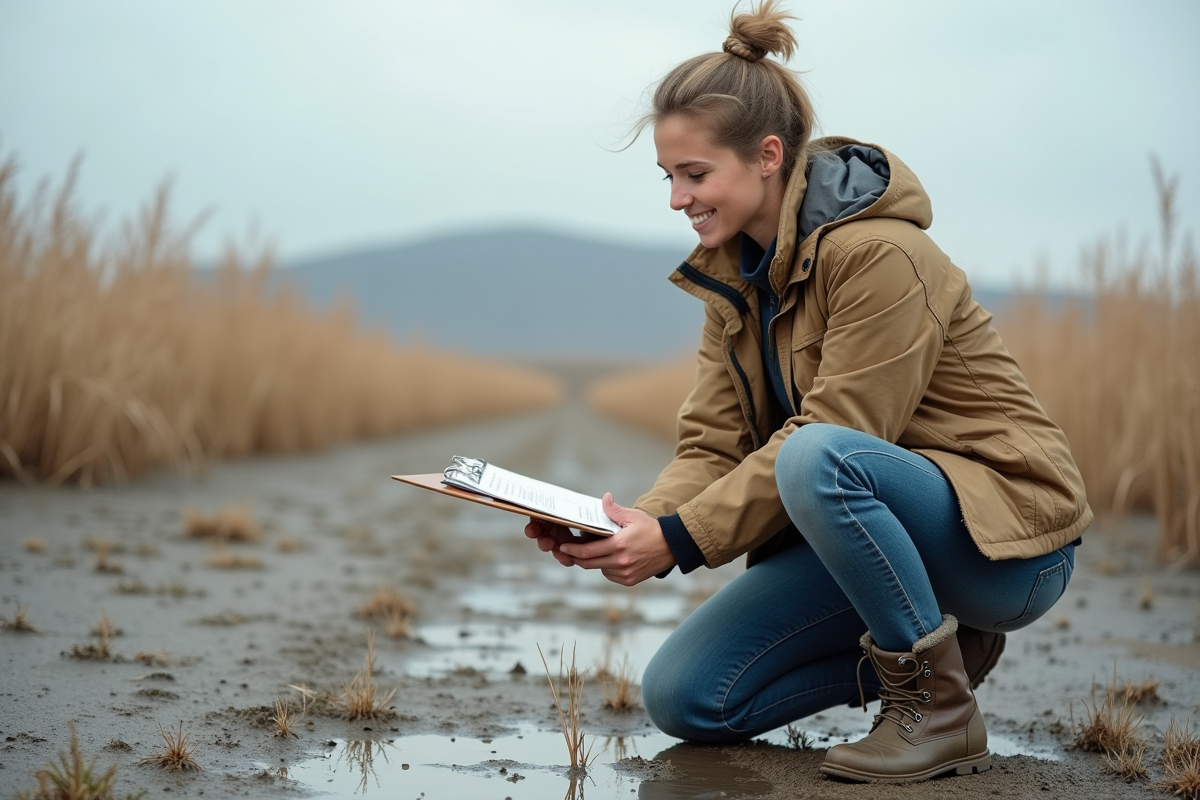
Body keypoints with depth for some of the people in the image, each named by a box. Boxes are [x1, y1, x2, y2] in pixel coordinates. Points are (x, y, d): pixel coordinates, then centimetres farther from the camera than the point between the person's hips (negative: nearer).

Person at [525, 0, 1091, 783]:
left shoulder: (879, 254, -21)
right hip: (865, 523, 8)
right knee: (683, 696, -5)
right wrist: (633, 524, -19)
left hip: (1006, 540, -7)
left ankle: (941, 707, -17)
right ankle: (923, 650, 8)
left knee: (817, 458, -38)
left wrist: (678, 539, -27)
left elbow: (828, 439, -25)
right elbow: (715, 444, 0)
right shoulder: (732, 271, 5)